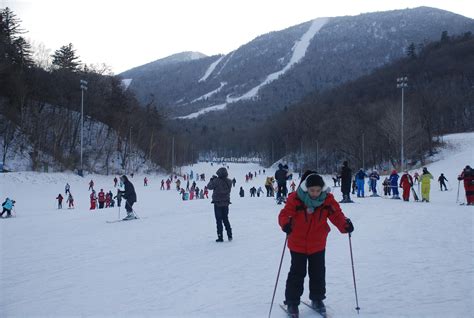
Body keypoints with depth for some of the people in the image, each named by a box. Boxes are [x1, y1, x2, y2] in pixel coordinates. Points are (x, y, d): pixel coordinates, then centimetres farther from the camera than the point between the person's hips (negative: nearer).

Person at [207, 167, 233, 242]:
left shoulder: (217, 181, -20)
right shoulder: (229, 182, -5)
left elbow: (209, 187, -8)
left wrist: (212, 180, 10)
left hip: (218, 204, -4)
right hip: (226, 203, 4)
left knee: (219, 220, 4)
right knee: (226, 219, 18)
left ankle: (220, 237, 4)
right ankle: (229, 235, 18)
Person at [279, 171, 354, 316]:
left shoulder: (328, 200, -11)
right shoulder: (295, 199, -21)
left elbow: (336, 215, -10)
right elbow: (284, 214, -24)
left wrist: (345, 225, -31)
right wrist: (286, 223, -46)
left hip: (318, 245, 3)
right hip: (298, 244, -3)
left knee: (318, 273, 13)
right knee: (297, 273, 5)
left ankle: (317, 299, 33)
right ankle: (292, 302, 19)